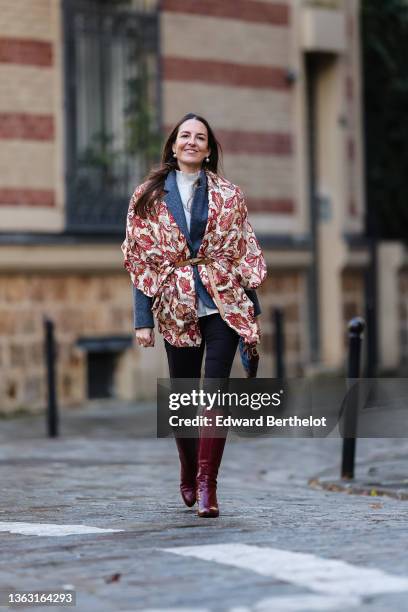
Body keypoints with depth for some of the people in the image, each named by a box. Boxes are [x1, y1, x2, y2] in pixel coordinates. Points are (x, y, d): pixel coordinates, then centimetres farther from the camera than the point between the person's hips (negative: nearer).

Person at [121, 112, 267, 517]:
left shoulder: (229, 196, 7)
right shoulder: (148, 197, 6)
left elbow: (245, 253, 8)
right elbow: (141, 260, 3)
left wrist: (254, 311, 5)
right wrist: (143, 319, -2)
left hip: (224, 303, -1)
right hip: (176, 307, 1)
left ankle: (207, 485, -11)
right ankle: (189, 473, 31)